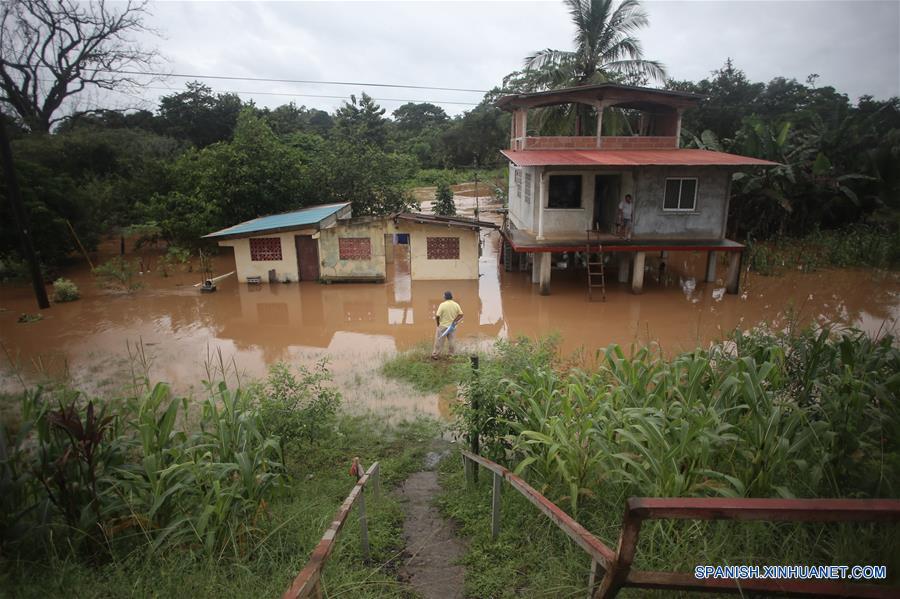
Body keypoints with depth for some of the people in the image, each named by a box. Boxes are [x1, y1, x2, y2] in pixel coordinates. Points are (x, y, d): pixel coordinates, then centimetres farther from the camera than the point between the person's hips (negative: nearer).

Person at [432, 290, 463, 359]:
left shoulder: (442, 305, -14)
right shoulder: (456, 305, -1)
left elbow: (437, 316, -17)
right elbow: (461, 314, -2)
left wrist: (438, 323, -2)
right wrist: (454, 321, -1)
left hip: (443, 326, -4)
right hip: (452, 326, 4)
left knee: (439, 341, 4)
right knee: (451, 341, 14)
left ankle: (434, 355, 9)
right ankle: (450, 355, 20)